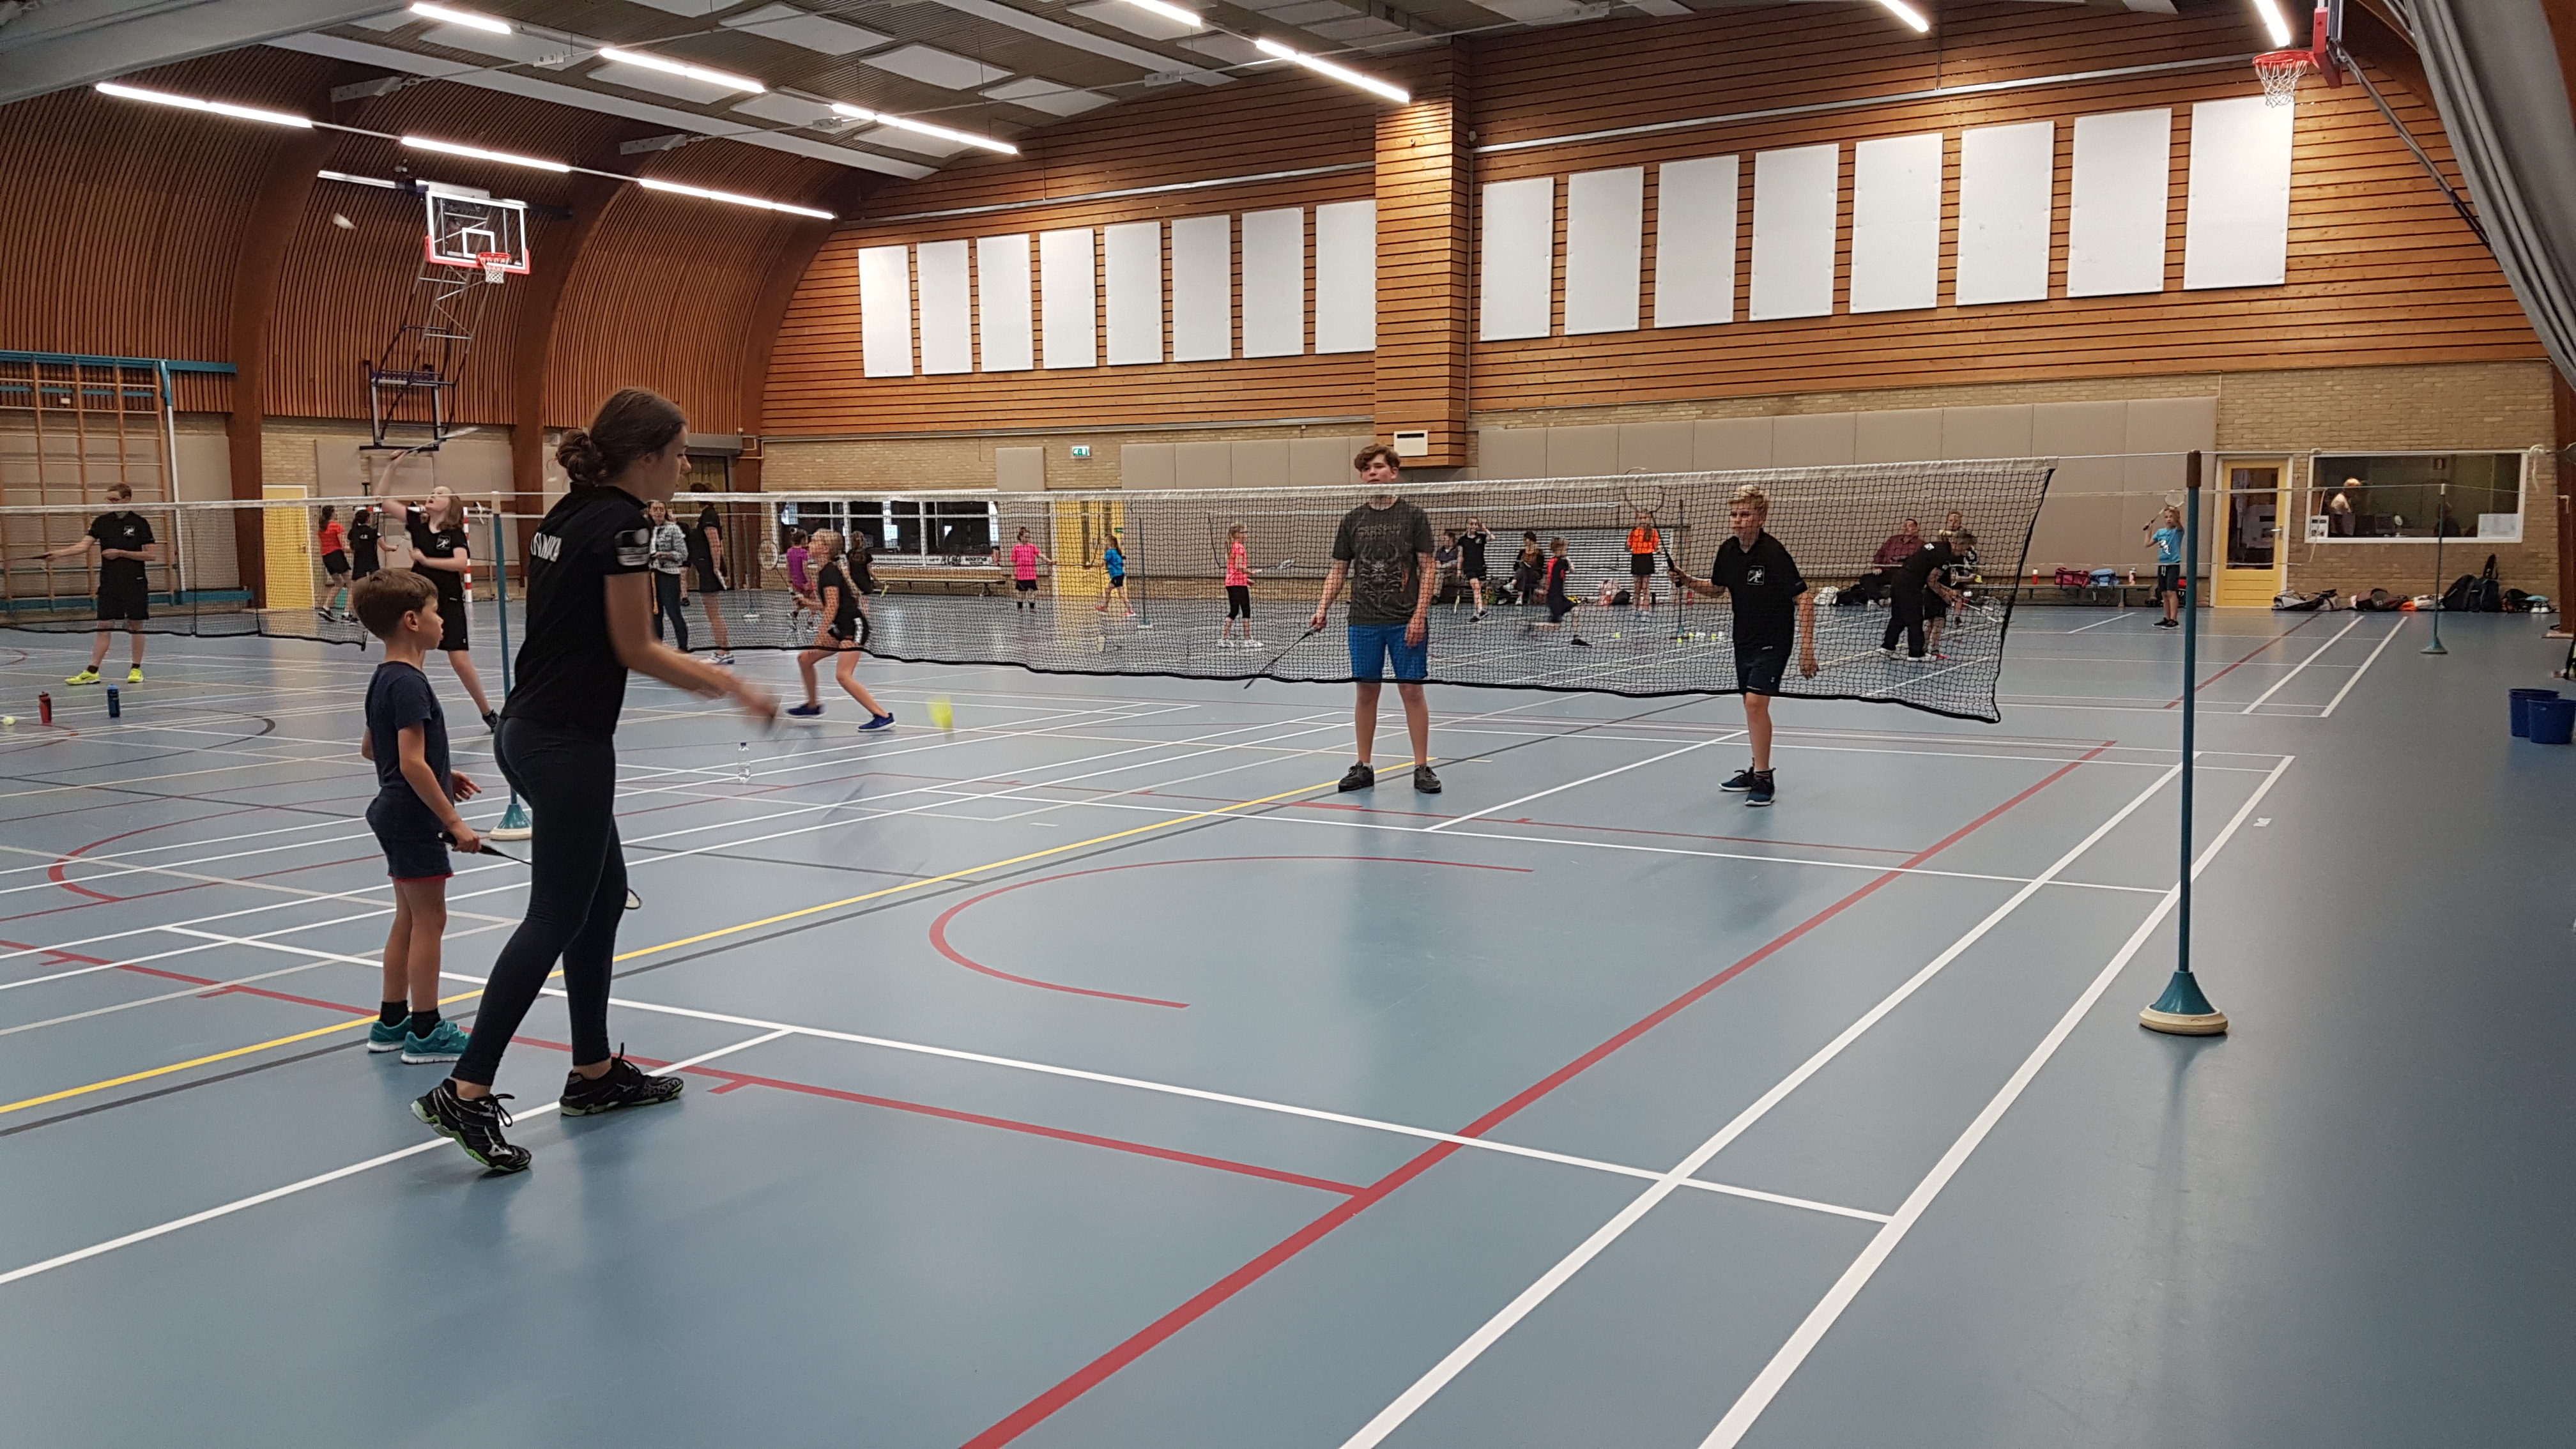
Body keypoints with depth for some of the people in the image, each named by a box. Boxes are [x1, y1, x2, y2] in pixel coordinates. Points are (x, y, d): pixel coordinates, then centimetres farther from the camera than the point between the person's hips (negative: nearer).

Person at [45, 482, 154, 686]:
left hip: (135, 584, -3)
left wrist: (121, 553, -12)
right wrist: (57, 553, -16)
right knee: (104, 627, 1)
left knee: (135, 626, 4)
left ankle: (136, 669, 14)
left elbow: (152, 555, -7)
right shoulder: (102, 522, 6)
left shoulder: (140, 523, -3)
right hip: (109, 583, 3)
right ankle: (92, 671, 0)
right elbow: (84, 545, -3)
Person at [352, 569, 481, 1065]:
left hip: (396, 814, 10)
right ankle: (425, 1032, 4)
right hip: (414, 816, -10)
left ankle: (392, 1021, 24)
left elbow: (370, 748, 20)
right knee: (429, 919, -3)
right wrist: (453, 822, -23)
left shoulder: (385, 679, 10)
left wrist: (439, 775, 19)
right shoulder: (409, 684, -20)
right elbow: (412, 764, -26)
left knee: (408, 919, 16)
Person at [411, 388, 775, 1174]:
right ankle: (464, 1093, -1)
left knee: (603, 895, 17)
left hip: (529, 731, 10)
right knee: (554, 919, -4)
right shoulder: (622, 523, -14)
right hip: (567, 745, -10)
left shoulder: (568, 513, 13)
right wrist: (732, 686, -4)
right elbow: (634, 649, -12)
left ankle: (594, 1072, 27)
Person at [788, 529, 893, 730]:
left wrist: (821, 634, -23)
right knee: (804, 659, 14)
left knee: (843, 675, -20)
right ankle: (812, 706, 30)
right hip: (841, 628, 10)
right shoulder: (825, 570, 16)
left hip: (853, 626, -10)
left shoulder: (829, 572, -13)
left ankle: (883, 716, -21)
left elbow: (833, 605, -21)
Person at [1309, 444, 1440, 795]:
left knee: (1411, 690, -1)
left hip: (1406, 622, -3)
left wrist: (1419, 616, -12)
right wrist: (1322, 608, -1)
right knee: (1365, 691, 7)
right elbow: (1339, 570, 12)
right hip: (1364, 623, 3)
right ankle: (1364, 767, 16)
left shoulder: (1414, 517, -1)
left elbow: (1428, 569, -3)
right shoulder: (1352, 520, 9)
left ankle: (1422, 768, 7)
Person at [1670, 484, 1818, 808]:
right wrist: (1688, 582, 0)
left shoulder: (1774, 553, -22)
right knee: (1752, 705, 16)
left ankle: (1764, 780, -11)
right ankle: (1758, 771, 30)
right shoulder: (1727, 551, -1)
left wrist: (1807, 648, -27)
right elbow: (1717, 588, 19)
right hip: (1744, 639, 8)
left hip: (1773, 640, -7)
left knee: (1755, 702, -18)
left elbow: (1804, 599, -22)